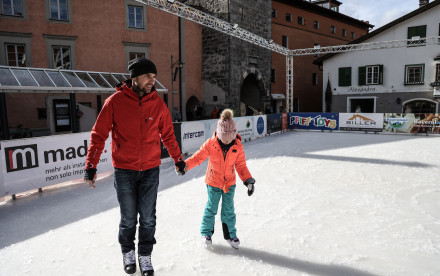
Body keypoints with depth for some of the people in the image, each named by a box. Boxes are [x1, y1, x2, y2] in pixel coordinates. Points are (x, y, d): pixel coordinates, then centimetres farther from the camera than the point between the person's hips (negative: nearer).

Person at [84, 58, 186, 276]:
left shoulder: (158, 104, -1)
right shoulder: (115, 101, -8)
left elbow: (167, 135, 11)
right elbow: (99, 134, -4)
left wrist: (178, 159, 17)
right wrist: (91, 166, -6)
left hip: (150, 170, 2)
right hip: (124, 170, -1)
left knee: (148, 218, 8)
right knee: (128, 218, 10)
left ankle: (145, 256, 28)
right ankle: (128, 253, 35)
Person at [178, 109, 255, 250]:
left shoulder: (238, 146, -11)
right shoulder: (211, 143, -16)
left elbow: (241, 165, -3)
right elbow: (199, 156, -8)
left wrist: (248, 180, -12)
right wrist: (185, 165, -21)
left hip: (229, 183, 2)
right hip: (213, 182, -1)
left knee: (229, 210, 10)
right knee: (211, 208, 9)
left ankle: (230, 234, 28)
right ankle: (206, 232, 29)